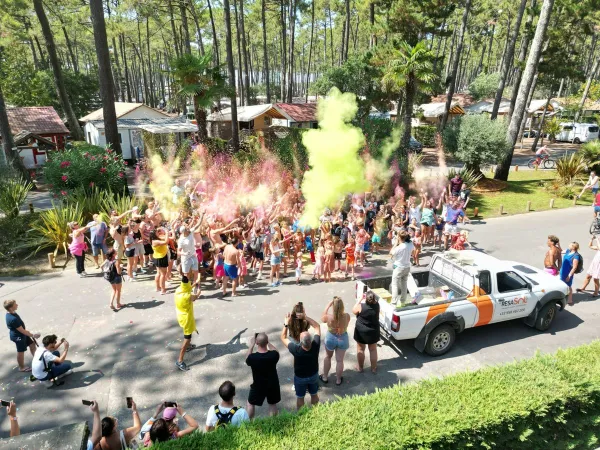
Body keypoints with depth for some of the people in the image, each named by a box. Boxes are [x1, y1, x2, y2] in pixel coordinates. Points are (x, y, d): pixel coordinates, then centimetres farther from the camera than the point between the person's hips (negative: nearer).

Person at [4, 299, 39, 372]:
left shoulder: (11, 313, -6)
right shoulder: (13, 319, -36)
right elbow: (22, 331, -27)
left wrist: (26, 331, 19)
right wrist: (33, 335, -17)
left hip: (21, 334, 9)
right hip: (17, 336, -9)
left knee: (32, 344, 20)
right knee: (21, 351, 12)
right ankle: (22, 367, 34)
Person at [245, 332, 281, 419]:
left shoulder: (252, 357, -29)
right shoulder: (273, 355, -26)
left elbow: (247, 359, -4)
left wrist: (251, 345, -2)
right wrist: (268, 342, 2)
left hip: (258, 386, -1)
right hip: (272, 384, 1)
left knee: (250, 403, 24)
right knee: (272, 404, 24)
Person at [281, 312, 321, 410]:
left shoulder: (296, 350, -39)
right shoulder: (316, 346, -35)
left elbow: (283, 338, -22)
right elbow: (317, 326, -21)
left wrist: (286, 323, -22)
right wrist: (305, 317, -25)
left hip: (300, 378, -2)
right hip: (314, 375, 2)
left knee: (300, 398, 23)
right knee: (314, 395, 27)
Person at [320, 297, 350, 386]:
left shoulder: (328, 317, -28)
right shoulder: (347, 316, -24)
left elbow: (322, 319, -4)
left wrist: (328, 305, -1)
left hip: (330, 338, -1)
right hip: (342, 339, 1)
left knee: (327, 357, 25)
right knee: (340, 360, 18)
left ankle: (325, 377, 39)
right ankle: (338, 380, 35)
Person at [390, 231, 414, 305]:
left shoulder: (399, 247, -27)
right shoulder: (411, 245, -9)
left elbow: (391, 252, -11)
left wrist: (396, 243, -11)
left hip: (399, 267, -6)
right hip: (407, 267, 6)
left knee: (395, 284, 5)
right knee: (404, 284, 18)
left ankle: (394, 302, 4)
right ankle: (402, 301, 30)